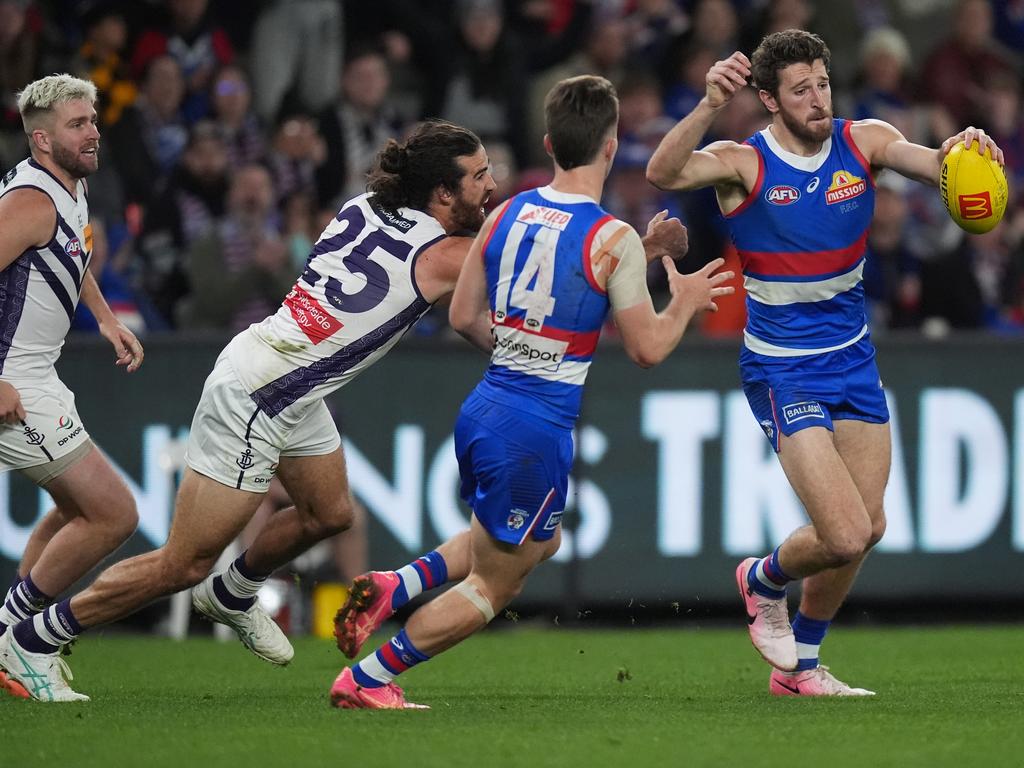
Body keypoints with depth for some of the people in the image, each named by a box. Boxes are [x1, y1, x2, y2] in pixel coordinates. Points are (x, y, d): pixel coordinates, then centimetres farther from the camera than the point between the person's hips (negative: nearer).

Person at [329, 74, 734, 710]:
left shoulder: (505, 215, 4)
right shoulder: (615, 240, -14)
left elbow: (464, 316, 11)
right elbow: (648, 348, -9)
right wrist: (685, 302, 9)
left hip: (482, 410, 7)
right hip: (538, 430, -7)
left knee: (540, 543, 30)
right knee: (492, 587, 8)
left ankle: (394, 586, 15)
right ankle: (366, 679, 6)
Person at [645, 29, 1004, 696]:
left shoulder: (863, 142, -3)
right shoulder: (745, 163, -15)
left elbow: (928, 163, -18)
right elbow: (664, 172, -32)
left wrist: (961, 150, -41)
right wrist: (712, 106, -48)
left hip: (854, 358, 6)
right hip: (783, 370, -6)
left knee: (869, 527, 11)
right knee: (845, 536, -15)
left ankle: (799, 666, 31)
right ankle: (765, 579, 20)